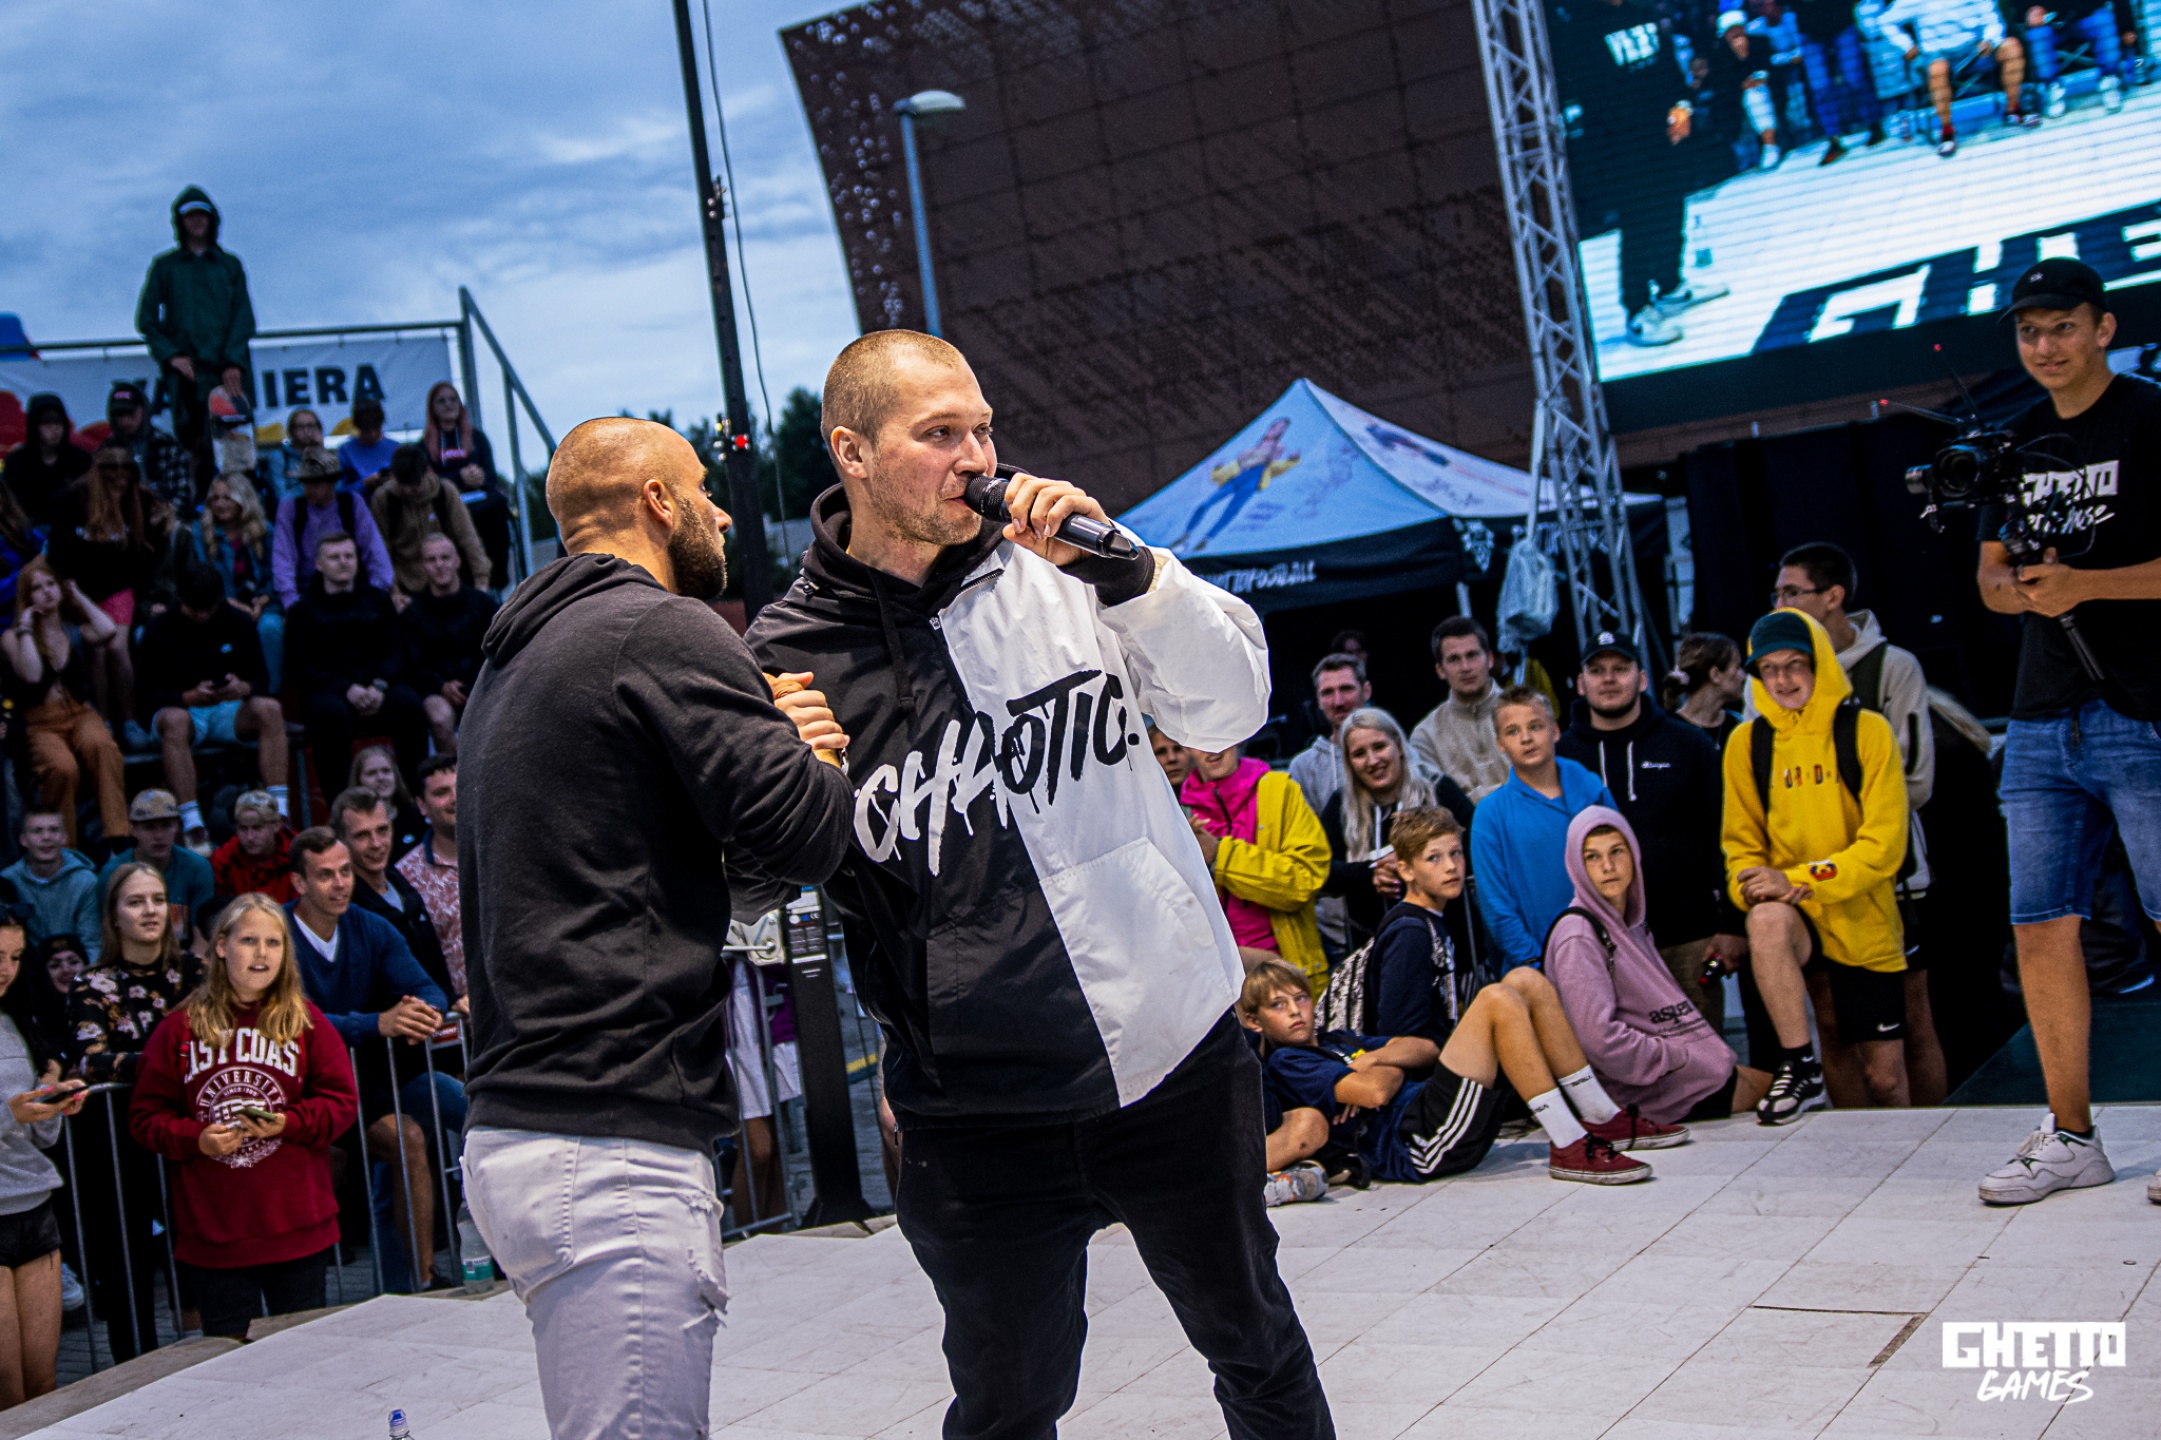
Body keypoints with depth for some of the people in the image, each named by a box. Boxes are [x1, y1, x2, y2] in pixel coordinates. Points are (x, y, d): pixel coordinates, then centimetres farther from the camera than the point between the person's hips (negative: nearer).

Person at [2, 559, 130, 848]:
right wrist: (25, 628, -4)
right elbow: (32, 675, -12)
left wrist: (79, 597, 7)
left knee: (99, 744, -37)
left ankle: (118, 835, -40)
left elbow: (110, 634, -8)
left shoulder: (77, 631, 16)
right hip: (40, 723, -2)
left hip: (80, 714, 2)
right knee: (62, 767, -37)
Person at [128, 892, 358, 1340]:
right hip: (212, 1233, 0)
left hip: (297, 1229, 0)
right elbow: (146, 1117, 5)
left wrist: (288, 1124, -15)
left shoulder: (306, 1022, 5)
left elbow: (341, 1101, 2)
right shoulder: (179, 1028, 4)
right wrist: (196, 1139, -12)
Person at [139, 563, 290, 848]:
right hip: (182, 707, -2)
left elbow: (261, 679, 3)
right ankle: (192, 826, -43)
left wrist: (243, 688, -22)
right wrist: (191, 697, -27)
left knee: (269, 709, -29)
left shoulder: (239, 622, 3)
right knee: (174, 721, -38)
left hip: (228, 711, 2)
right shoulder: (160, 629, -4)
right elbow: (152, 693, -7)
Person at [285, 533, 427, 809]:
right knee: (333, 713, -38)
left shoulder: (378, 601, 21)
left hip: (378, 687, 2)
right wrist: (347, 689, -15)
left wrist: (379, 686, -12)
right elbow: (299, 669, 2)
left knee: (410, 704, -32)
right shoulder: (302, 610, 13)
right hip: (327, 690, -2)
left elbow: (395, 652, 11)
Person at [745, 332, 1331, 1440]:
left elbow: (1231, 710, -6)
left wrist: (1122, 568, -19)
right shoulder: (786, 660, -5)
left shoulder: (1058, 564, -2)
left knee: (1258, 1351, 21)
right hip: (981, 1111, -1)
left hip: (1178, 1058, 2)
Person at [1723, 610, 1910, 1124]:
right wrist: (1755, 886, -16)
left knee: (1885, 1080, 4)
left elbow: (1884, 844, -11)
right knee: (1768, 919, -36)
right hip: (1799, 924, 1)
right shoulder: (1747, 743, 1)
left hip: (1868, 926, 0)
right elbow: (1742, 845, 6)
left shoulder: (1867, 732, -5)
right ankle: (1800, 1067, -23)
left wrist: (1798, 880, -22)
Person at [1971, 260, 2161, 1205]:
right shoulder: (2018, 442, 17)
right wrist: (2016, 588, -4)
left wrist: (2083, 582, -20)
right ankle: (2071, 1138, 13)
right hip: (2042, 718, 6)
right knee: (2041, 925, 4)